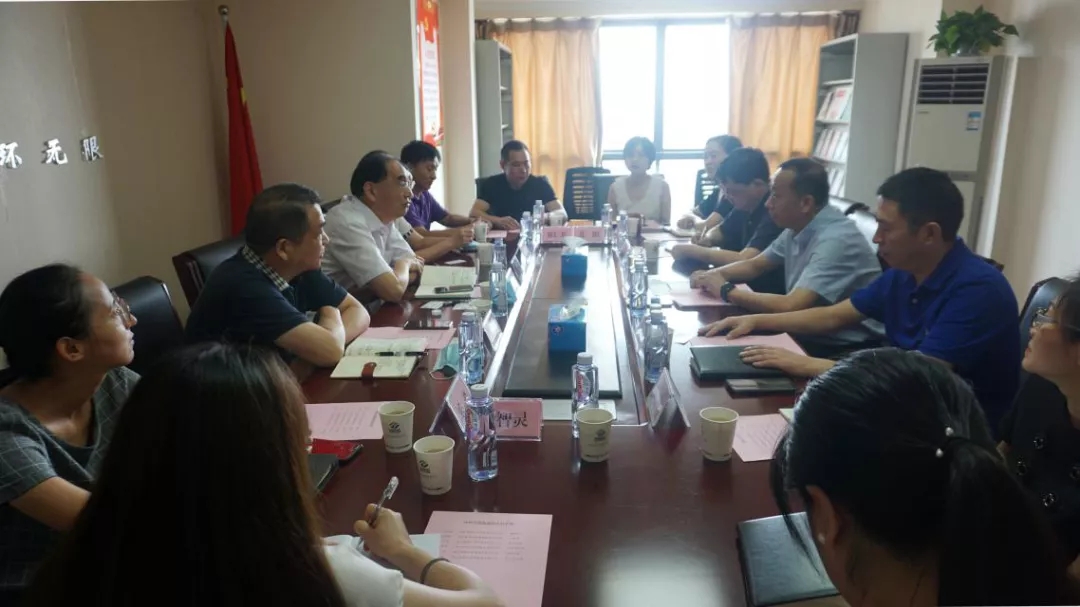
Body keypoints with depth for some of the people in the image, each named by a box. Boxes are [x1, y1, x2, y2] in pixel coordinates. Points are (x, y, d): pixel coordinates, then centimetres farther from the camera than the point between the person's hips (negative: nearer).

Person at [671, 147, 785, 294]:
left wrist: (690, 250, -24)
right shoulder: (745, 205, 2)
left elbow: (743, 261, -35)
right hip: (748, 286, 8)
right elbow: (720, 231, 19)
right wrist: (707, 240, -5)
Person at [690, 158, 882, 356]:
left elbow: (790, 307, -34)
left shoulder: (836, 241, -26)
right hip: (811, 335, 7)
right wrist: (713, 275, -5)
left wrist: (727, 291, -22)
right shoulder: (797, 228, 2)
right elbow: (754, 266, 15)